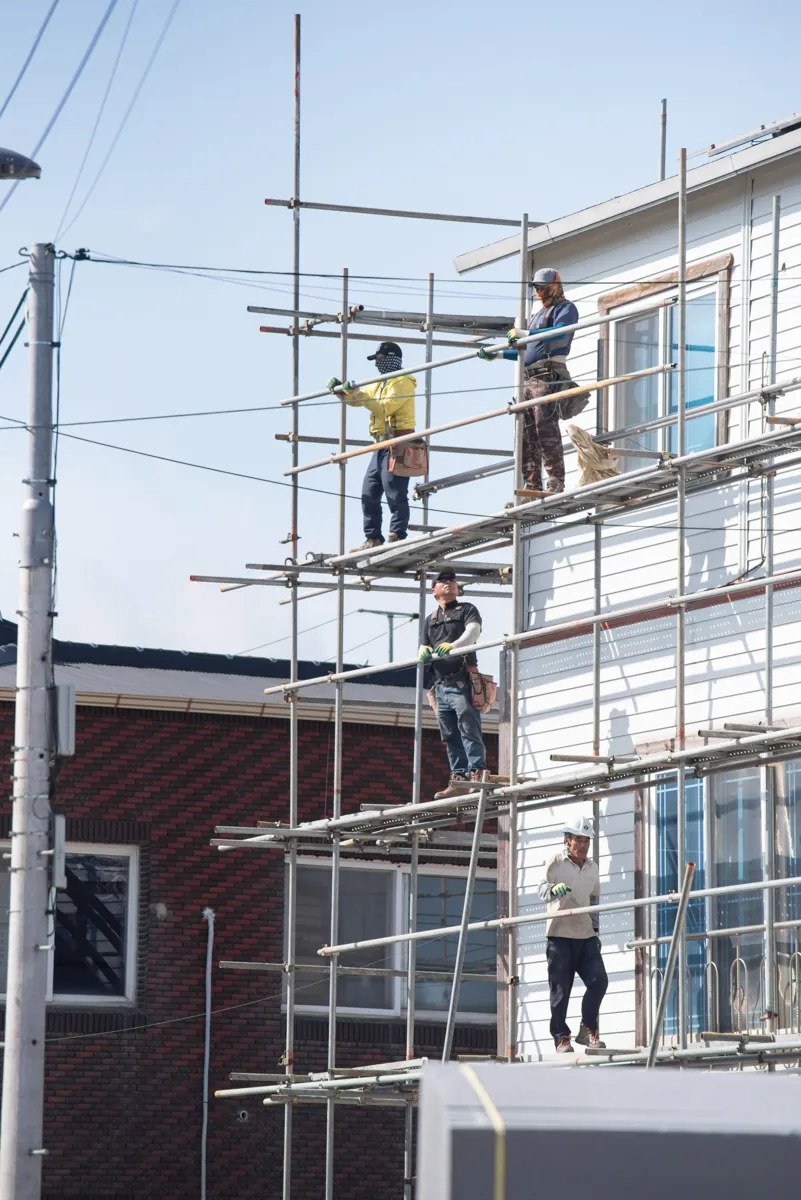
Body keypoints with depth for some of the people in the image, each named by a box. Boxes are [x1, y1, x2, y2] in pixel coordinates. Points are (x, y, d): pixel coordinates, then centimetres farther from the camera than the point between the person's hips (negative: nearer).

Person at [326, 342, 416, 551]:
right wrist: (340, 388, 9)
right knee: (369, 495, 8)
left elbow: (384, 408, -21)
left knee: (395, 495, -12)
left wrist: (358, 394, -23)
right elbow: (353, 400, 28)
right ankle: (373, 539, 11)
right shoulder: (380, 384, 23)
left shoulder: (403, 382, -8)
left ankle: (397, 537, -11)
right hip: (381, 447, 10)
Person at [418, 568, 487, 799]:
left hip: (462, 682, -6)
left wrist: (453, 646, -32)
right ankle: (458, 779, 5)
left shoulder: (467, 610, 6)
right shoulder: (430, 620, 24)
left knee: (469, 728, -16)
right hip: (441, 684, 6)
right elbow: (424, 651, 17)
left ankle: (476, 771, -22)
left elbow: (473, 632, -14)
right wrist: (424, 653, -9)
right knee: (450, 736, 5)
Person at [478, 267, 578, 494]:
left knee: (546, 429, -17)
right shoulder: (538, 314, 30)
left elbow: (560, 332, -19)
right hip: (529, 378, 9)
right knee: (527, 433, 1)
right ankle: (532, 486, 0)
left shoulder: (565, 308, 3)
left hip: (549, 376, -9)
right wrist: (497, 355, 22)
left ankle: (555, 483, -20)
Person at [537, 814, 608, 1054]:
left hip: (586, 936, 4)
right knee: (560, 990, -2)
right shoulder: (556, 861, -2)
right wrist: (553, 889, -36)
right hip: (560, 935, -4)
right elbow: (543, 890, -13)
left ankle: (588, 1030, 6)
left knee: (599, 981, -9)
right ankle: (561, 1038, 5)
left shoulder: (592, 867, 14)